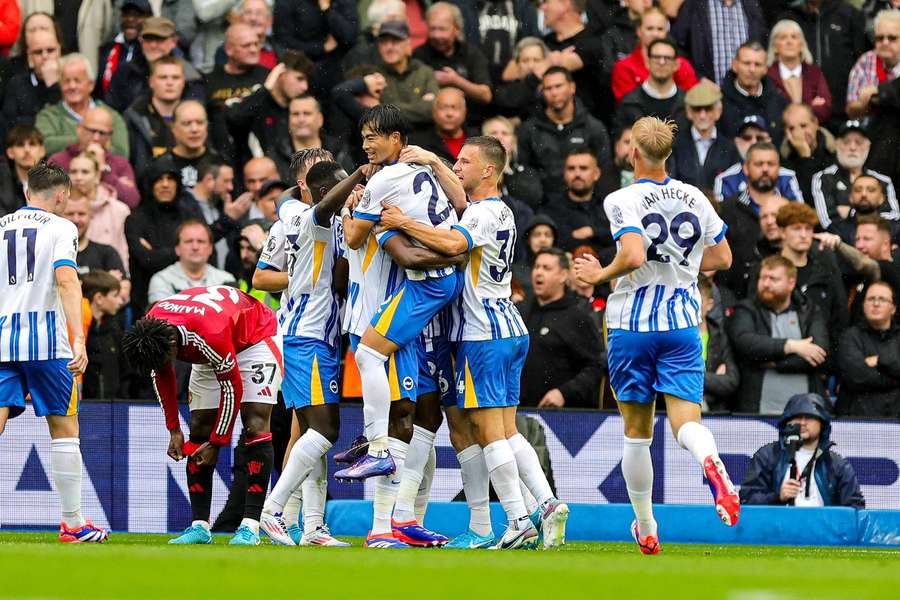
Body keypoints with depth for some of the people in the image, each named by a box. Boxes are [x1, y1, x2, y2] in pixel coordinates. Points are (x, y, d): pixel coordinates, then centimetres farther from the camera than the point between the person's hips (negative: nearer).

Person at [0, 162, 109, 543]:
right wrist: (78, 340, -20)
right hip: (46, 340, -3)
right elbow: (66, 281, -14)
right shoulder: (60, 228, 0)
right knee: (64, 429, 8)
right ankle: (72, 523, 11)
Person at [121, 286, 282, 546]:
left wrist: (217, 442, -20)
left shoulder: (210, 335, -43)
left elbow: (232, 389, -29)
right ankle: (199, 526, -1)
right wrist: (174, 429, -1)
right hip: (211, 354, 7)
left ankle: (250, 526, -25)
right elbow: (161, 376, -2)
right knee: (199, 430, -2)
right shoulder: (149, 329, -22)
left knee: (255, 425, -20)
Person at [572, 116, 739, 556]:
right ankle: (711, 463, -42)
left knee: (637, 432, 10)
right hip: (682, 323, 3)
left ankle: (646, 530, 18)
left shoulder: (623, 201, -10)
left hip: (632, 325, -3)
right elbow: (722, 258, 13)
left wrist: (599, 275, -7)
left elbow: (633, 256, -25)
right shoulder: (694, 198, 6)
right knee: (685, 421, -6)